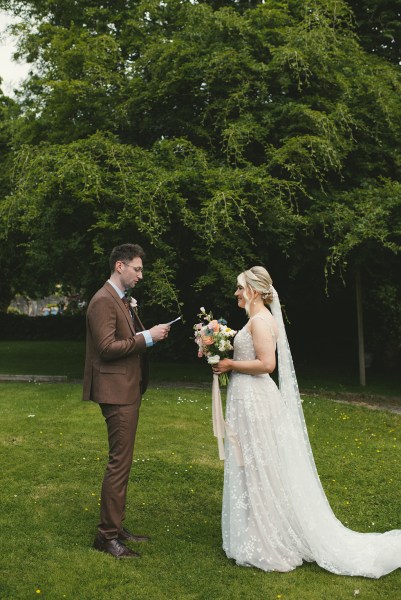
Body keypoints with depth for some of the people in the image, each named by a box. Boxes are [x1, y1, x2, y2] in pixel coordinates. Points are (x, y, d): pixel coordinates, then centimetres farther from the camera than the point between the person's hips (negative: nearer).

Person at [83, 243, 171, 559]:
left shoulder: (122, 300, 16)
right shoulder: (104, 301, -15)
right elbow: (107, 347, -23)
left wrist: (149, 334, 5)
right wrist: (147, 337, -19)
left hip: (128, 390, 11)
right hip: (117, 391, -11)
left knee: (122, 462, 16)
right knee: (120, 463, -6)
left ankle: (116, 526, 26)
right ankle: (107, 535, 5)